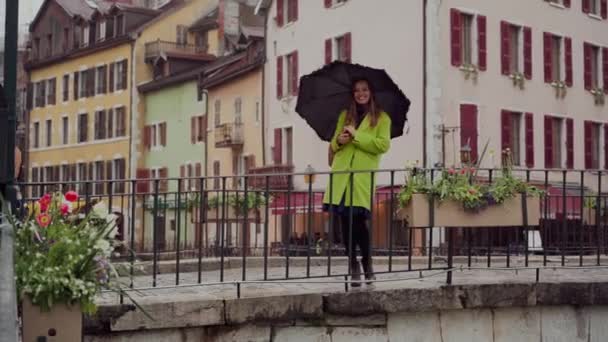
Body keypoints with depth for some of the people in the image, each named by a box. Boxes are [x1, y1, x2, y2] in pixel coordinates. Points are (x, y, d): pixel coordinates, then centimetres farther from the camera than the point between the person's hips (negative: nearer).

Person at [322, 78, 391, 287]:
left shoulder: (381, 118, 7)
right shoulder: (345, 115, 19)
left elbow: (383, 145, -6)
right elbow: (334, 145, 20)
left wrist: (356, 135, -10)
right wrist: (339, 140, -3)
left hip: (364, 176, -4)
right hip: (341, 174, 4)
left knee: (358, 220, -11)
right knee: (345, 221, 1)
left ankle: (367, 265, 6)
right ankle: (353, 266, 11)